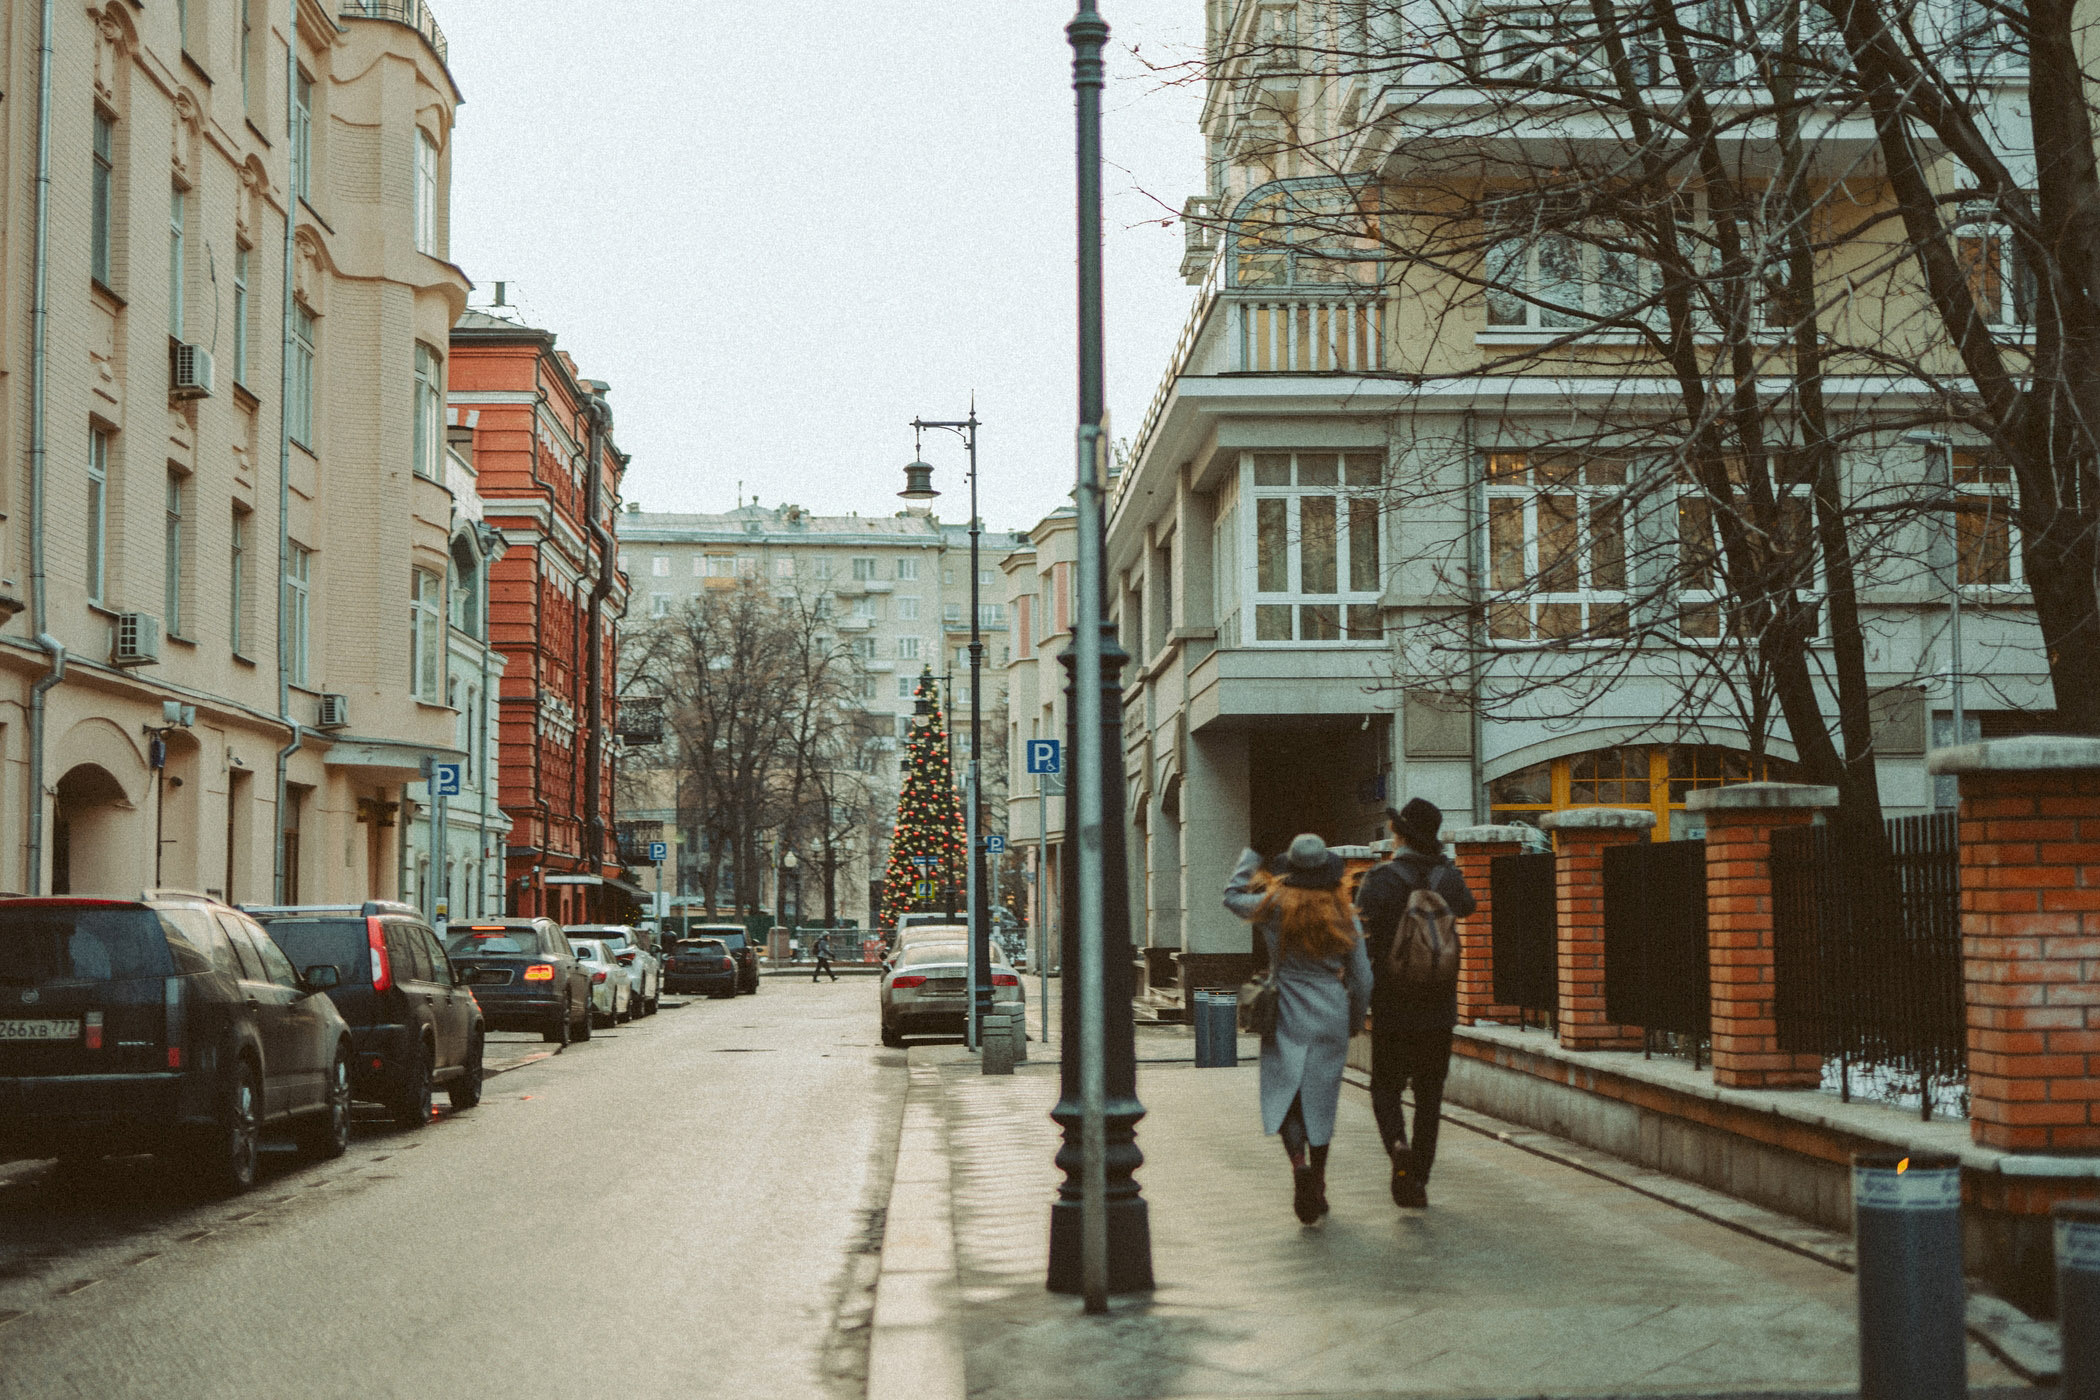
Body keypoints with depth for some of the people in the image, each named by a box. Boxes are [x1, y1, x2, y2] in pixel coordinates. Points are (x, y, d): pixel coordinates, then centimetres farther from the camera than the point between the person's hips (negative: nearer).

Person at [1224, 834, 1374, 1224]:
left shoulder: (1276, 907, -7)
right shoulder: (1344, 915, -3)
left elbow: (1233, 896, 13)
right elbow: (1362, 979, 2)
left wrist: (1251, 857, 24)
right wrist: (1354, 1021, 18)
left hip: (1287, 1017, -2)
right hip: (1332, 1018, 2)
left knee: (1284, 1096, 4)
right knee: (1320, 1101, 12)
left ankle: (1299, 1163, -22)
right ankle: (1317, 1187, 17)